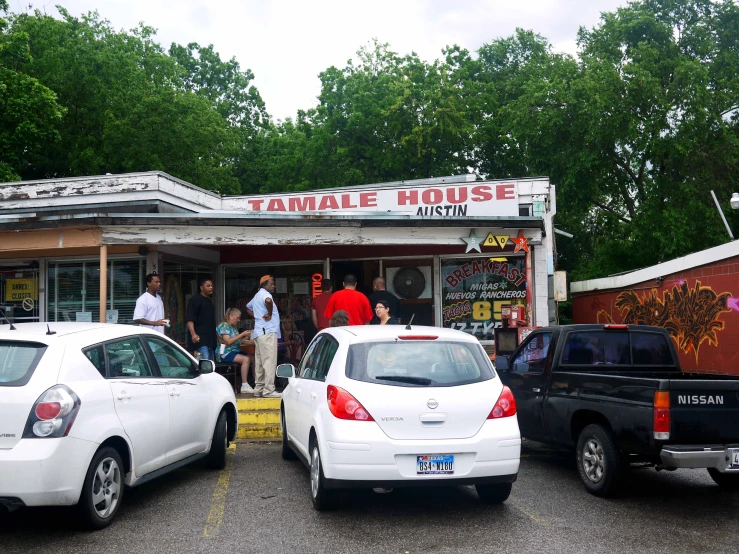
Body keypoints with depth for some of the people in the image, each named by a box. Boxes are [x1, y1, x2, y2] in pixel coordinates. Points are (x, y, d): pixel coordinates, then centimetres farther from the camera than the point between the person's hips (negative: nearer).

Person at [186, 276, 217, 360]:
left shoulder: (209, 302, 21)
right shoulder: (195, 300, -6)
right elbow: (190, 319, -16)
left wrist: (216, 336, 31)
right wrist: (193, 334, -29)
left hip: (210, 339, 9)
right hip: (200, 339, -9)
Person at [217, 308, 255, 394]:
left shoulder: (234, 327, 20)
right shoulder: (224, 325, -6)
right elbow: (228, 341, -16)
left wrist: (246, 337, 9)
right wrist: (242, 334, -14)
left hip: (236, 351, 8)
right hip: (226, 353, -8)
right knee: (246, 359, -30)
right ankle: (244, 385, -28)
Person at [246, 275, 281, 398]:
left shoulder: (257, 296, 21)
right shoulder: (264, 293, -8)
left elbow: (248, 307, 38)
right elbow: (268, 301, -34)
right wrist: (269, 314, -18)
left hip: (259, 332, 10)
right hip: (268, 332, -10)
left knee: (260, 362, 11)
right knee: (270, 361, -11)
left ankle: (259, 389, 14)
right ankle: (268, 389, -13)